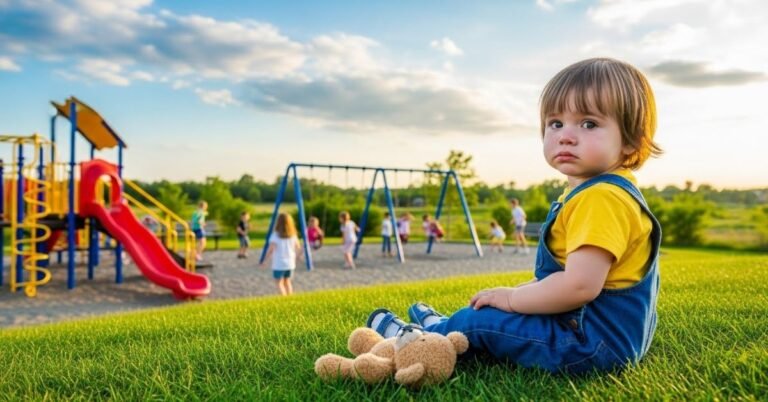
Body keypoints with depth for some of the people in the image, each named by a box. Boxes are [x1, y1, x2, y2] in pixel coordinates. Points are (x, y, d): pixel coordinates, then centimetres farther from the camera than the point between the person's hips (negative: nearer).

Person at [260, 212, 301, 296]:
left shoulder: (275, 236, -15)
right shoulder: (293, 235, -1)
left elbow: (270, 250, -16)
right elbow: (298, 248, 8)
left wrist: (264, 261, -4)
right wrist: (298, 256, 27)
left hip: (279, 265, -5)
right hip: (290, 264, 5)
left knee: (279, 283, 6)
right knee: (287, 281, 21)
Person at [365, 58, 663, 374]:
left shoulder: (601, 197, -25)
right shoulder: (586, 193, 10)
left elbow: (580, 286, -32)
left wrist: (511, 298, -17)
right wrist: (517, 293, 10)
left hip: (593, 341, -10)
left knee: (481, 320, -2)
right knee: (494, 310, 22)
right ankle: (441, 326, 43)